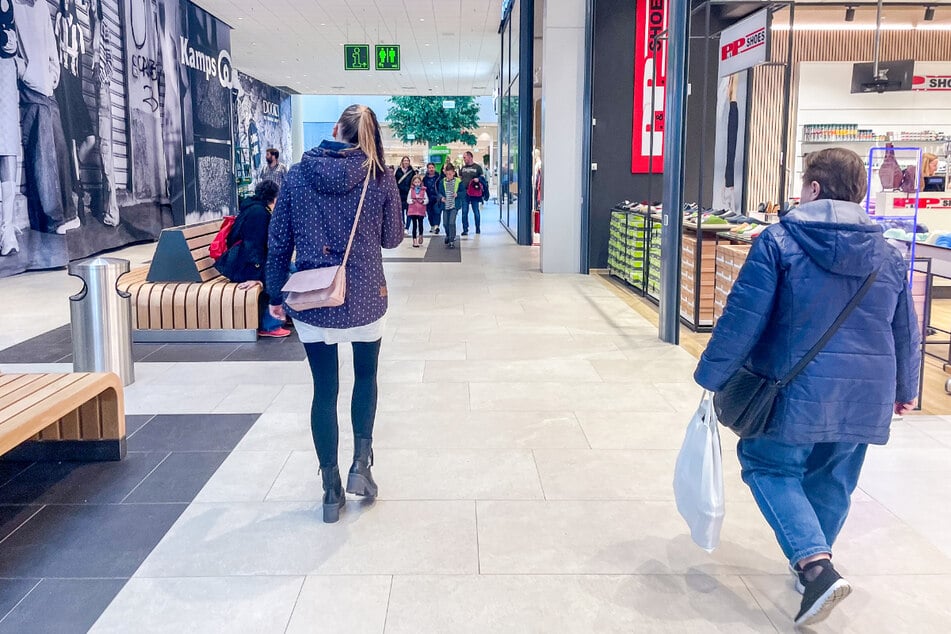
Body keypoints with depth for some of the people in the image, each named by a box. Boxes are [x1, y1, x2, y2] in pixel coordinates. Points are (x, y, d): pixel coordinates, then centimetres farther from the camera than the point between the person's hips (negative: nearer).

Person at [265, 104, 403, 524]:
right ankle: (361, 464, 15)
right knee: (366, 375, 24)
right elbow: (392, 239, 4)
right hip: (365, 297, -1)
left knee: (325, 388, 10)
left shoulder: (297, 175, -2)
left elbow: (279, 242, 0)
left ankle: (331, 490, 17)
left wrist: (276, 294, 10)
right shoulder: (380, 179, -6)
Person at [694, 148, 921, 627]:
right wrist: (904, 388, 29)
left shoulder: (779, 241, -9)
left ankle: (814, 565, -6)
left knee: (770, 466, 11)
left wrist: (712, 374, -3)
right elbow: (906, 333, 15)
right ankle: (814, 565, 31)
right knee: (833, 480, 19)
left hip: (799, 390, -5)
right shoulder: (887, 255, 7)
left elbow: (743, 318, -12)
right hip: (866, 395, 5)